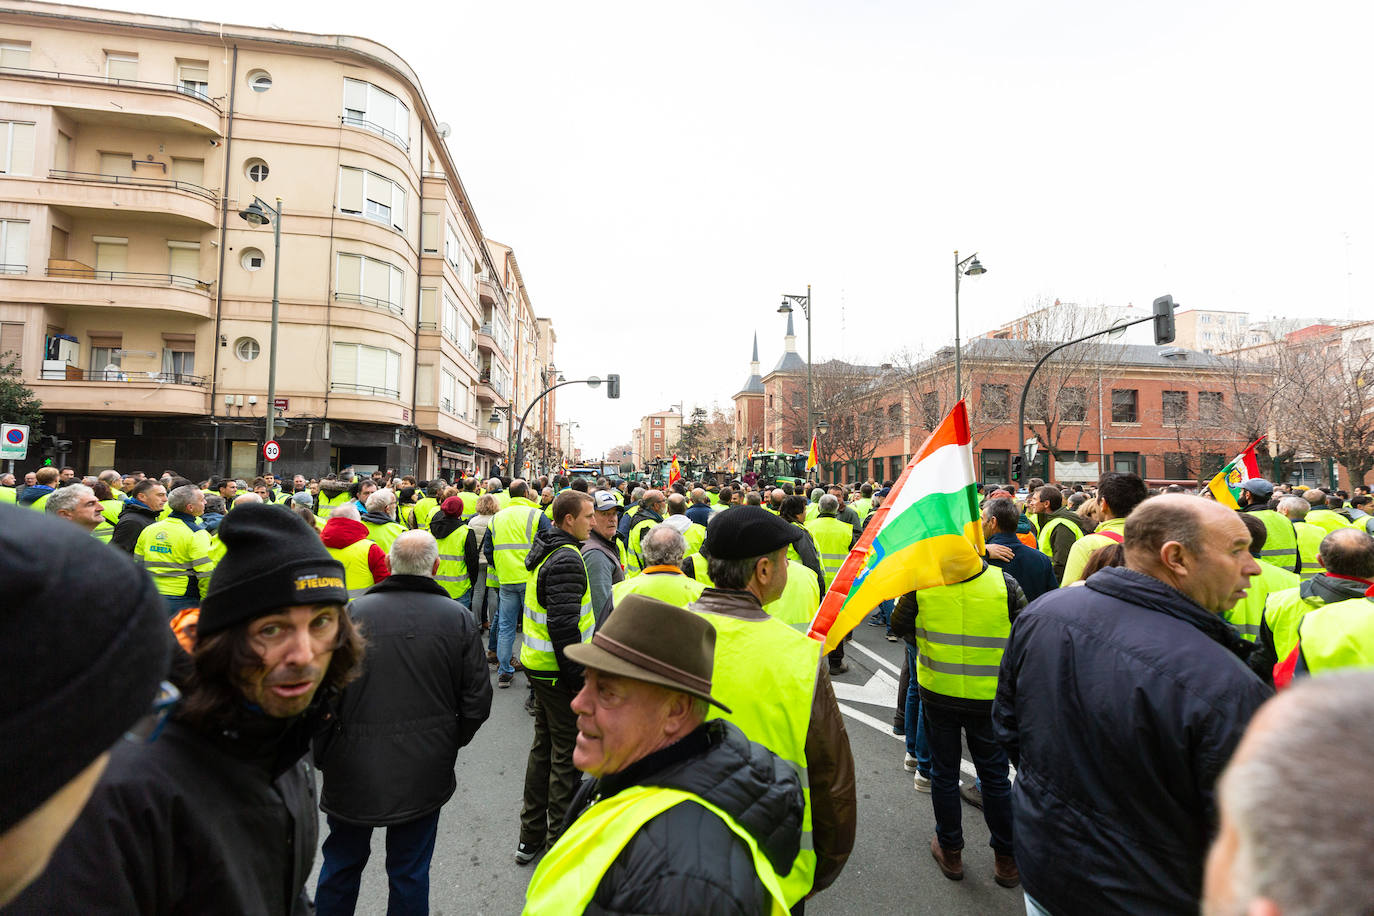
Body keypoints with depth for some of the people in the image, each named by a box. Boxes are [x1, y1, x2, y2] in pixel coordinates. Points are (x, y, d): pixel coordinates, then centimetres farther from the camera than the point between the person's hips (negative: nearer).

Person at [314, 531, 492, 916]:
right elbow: (478, 700, -7)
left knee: (342, 863, 23)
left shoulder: (353, 612, -13)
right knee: (410, 871, 17)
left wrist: (321, 757, 6)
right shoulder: (459, 619, -10)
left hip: (355, 768, 0)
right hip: (426, 771, 1)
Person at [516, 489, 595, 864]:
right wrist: (578, 679, -21)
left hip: (539, 664, 10)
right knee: (568, 754, 4)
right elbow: (563, 626, -27)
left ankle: (530, 836, 33)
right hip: (559, 672, -10)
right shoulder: (566, 559, -22)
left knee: (544, 747, 20)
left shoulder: (545, 552, 10)